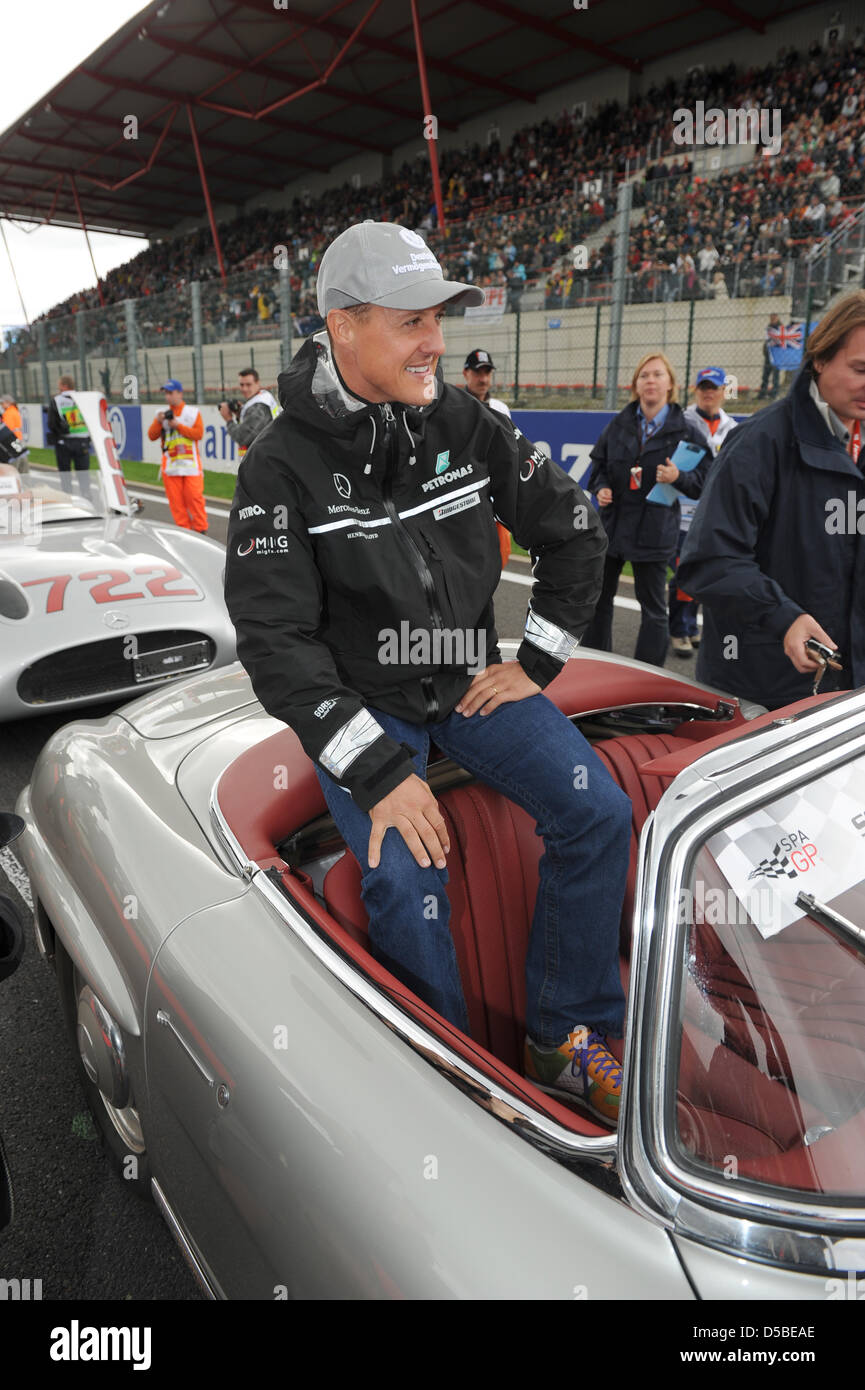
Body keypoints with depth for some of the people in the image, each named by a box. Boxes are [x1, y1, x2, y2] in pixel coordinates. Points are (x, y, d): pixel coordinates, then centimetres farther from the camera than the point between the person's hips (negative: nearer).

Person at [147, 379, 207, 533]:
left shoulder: (193, 412, 7)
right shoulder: (161, 413, 13)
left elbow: (198, 433, -5)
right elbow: (152, 436, 8)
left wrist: (178, 425, -11)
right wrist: (158, 422, -9)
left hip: (191, 464, -2)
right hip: (170, 465, 2)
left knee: (194, 496, -8)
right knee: (175, 499, -2)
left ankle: (201, 529, 1)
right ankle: (183, 530, 6)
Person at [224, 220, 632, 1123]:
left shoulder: (465, 424, -2)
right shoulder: (282, 467, -13)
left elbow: (574, 530, 7)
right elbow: (276, 643, -17)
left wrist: (535, 665, 1)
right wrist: (379, 773, -22)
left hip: (471, 677, 4)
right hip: (361, 704, -3)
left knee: (600, 815, -11)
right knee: (408, 889, -23)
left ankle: (567, 1041, 7)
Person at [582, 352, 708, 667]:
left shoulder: (684, 431, -4)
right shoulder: (619, 424, 6)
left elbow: (703, 481, -2)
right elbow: (598, 462, 17)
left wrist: (678, 477, -22)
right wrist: (600, 487, -2)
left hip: (653, 531, -4)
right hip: (611, 523, 4)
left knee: (653, 608, 3)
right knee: (599, 597, 14)